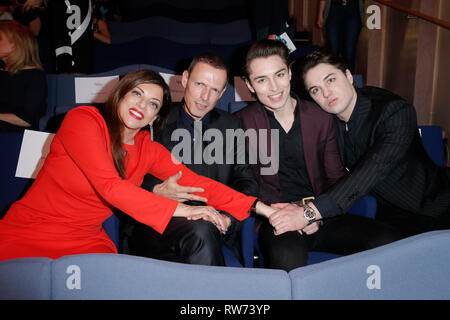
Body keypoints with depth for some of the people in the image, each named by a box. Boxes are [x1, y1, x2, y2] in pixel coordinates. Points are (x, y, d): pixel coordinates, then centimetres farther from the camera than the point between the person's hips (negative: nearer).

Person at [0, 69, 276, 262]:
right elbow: (110, 187, -22)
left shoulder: (149, 150, 5)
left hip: (86, 242, 4)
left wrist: (260, 207, -12)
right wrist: (181, 209, -23)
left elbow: (197, 183, -3)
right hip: (28, 235, -3)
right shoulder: (83, 120, -11)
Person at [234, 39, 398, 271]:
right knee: (287, 257, -38)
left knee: (383, 240, -21)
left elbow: (336, 179, 11)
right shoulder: (243, 122, 3)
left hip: (321, 217, 4)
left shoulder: (321, 118, 9)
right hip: (277, 221, -3)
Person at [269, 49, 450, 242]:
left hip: (434, 203, -3)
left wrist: (311, 211, -42)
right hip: (389, 213, 3)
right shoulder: (326, 120, -4)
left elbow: (373, 169, -34)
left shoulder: (396, 111, -21)